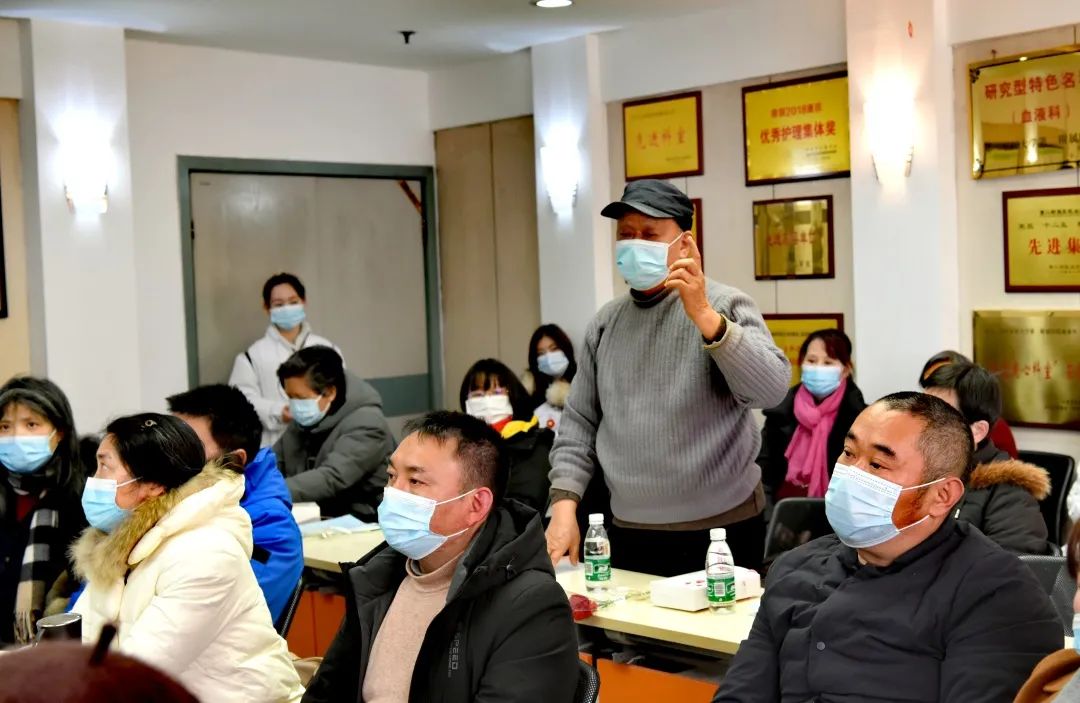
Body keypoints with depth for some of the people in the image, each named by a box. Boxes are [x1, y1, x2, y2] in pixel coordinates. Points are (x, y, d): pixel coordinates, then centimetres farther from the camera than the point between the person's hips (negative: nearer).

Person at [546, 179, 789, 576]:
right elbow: (579, 421, 9)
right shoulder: (605, 322, 7)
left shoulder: (725, 306, -5)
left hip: (721, 530, -4)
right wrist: (564, 504, -3)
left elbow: (772, 390, -20)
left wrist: (705, 317, -30)